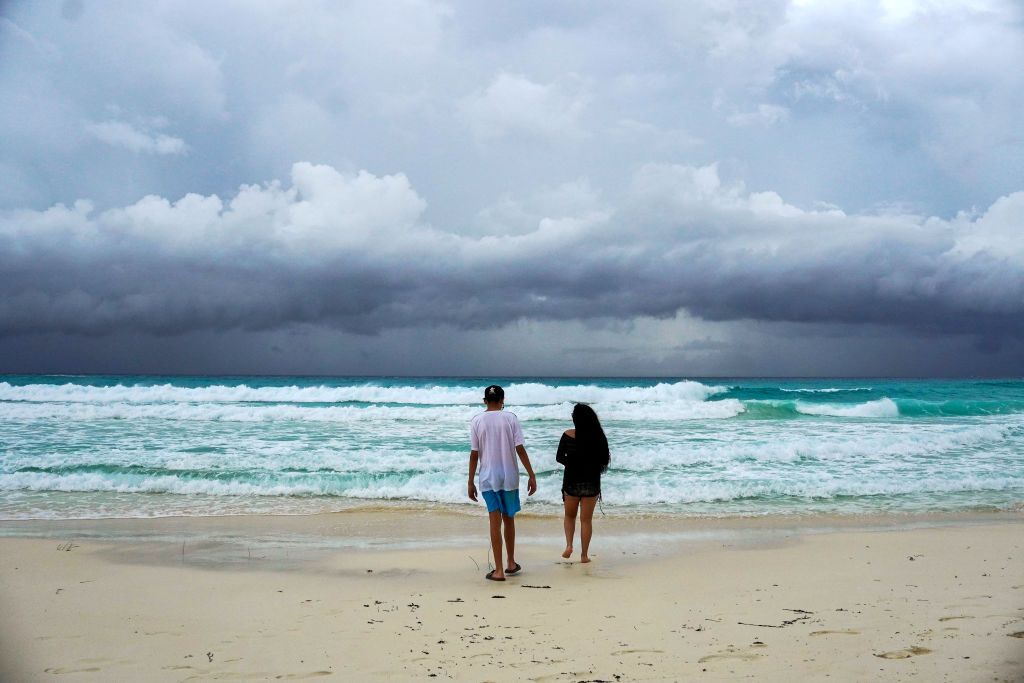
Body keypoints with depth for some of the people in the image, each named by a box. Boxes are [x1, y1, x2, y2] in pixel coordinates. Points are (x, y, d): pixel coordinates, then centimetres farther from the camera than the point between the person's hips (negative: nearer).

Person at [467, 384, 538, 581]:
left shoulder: (477, 421, -3)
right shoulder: (510, 418, -3)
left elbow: (474, 454, -4)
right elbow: (520, 449, -7)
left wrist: (471, 482, 3)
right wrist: (531, 476, -2)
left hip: (488, 478, -1)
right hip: (509, 476, 1)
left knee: (495, 522, 0)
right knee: (509, 520, 15)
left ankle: (499, 570, -1)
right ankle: (511, 564, 26)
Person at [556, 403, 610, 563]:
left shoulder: (568, 435, -11)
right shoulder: (598, 437, -9)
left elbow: (559, 457, -5)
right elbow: (604, 460, -2)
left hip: (571, 481, -1)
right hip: (592, 482, 1)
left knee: (570, 515, 21)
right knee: (586, 519, 12)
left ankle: (569, 545, 3)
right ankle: (584, 554, 15)